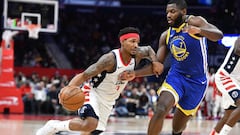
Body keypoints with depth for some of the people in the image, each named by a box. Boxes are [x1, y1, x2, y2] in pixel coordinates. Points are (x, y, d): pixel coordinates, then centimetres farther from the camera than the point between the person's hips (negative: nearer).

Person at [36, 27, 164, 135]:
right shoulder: (110, 59, -28)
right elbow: (84, 75, -28)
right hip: (93, 93, -7)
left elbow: (148, 49, 18)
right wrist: (69, 88, -46)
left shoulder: (137, 55, -8)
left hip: (108, 101, 7)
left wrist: (155, 62, -2)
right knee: (90, 125, -33)